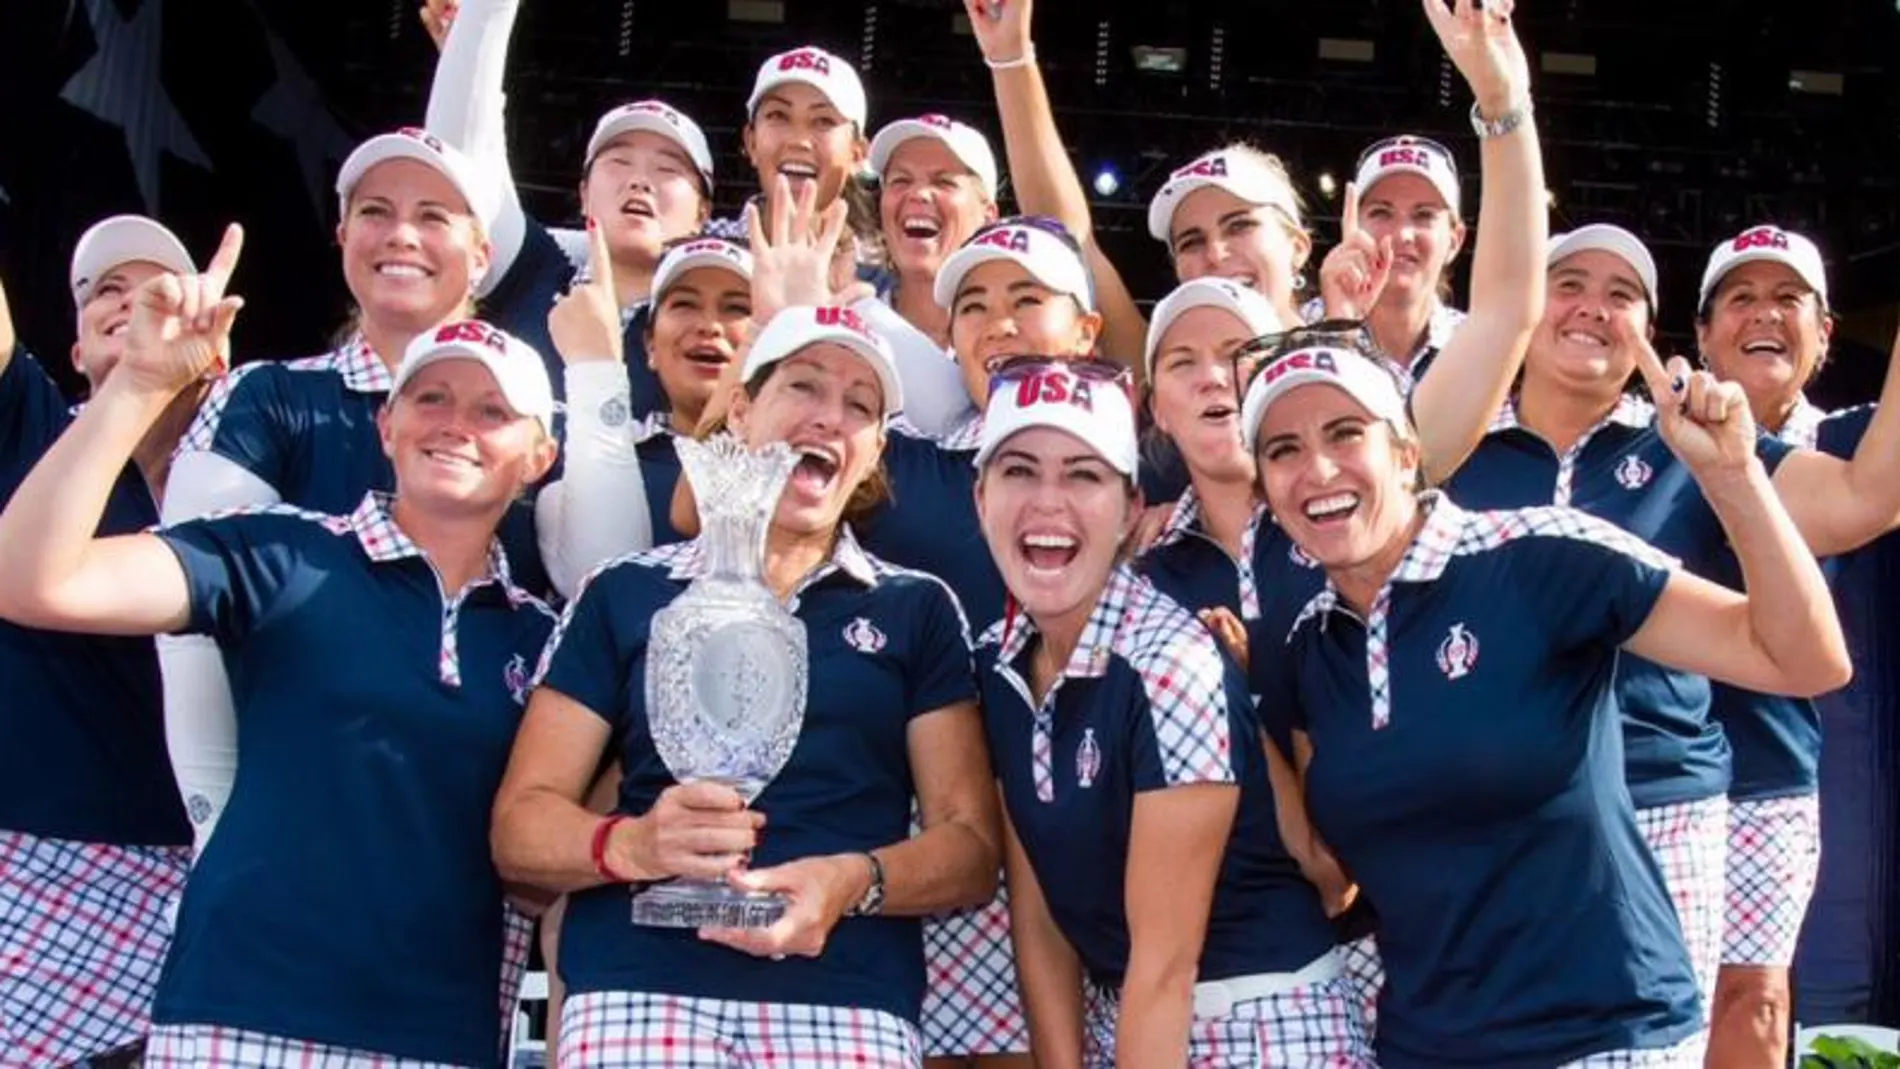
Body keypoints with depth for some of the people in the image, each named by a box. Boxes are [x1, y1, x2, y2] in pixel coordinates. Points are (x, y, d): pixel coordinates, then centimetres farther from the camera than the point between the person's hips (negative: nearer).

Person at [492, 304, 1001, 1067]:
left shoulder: (918, 611, 12)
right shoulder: (623, 595, 11)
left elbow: (972, 846, 6)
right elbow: (520, 826, 6)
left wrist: (856, 882, -15)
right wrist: (634, 844, -15)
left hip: (850, 998, 0)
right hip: (636, 990, 0)